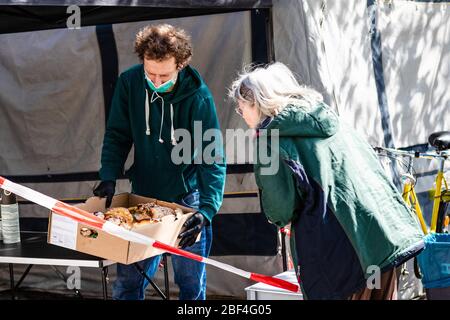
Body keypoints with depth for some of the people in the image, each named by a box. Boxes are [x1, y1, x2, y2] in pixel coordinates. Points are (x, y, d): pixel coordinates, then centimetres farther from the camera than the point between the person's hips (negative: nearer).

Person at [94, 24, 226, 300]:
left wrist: (206, 210, -31)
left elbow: (213, 159, -20)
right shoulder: (129, 83, -11)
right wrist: (109, 178, -15)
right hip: (142, 194, 3)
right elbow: (117, 135, -1)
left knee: (192, 282, 5)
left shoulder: (198, 96, -20)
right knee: (128, 281, 11)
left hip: (186, 198, -3)